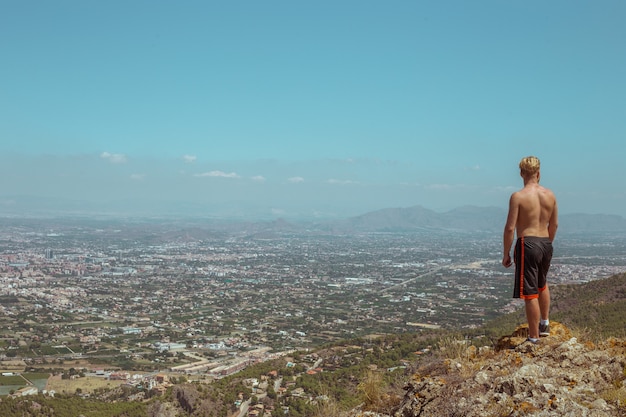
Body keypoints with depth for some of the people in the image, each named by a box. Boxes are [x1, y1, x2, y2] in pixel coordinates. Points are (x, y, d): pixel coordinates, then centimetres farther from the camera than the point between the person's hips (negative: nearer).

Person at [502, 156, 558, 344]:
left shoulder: (518, 196, -13)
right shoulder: (550, 195, 4)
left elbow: (510, 228, -14)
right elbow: (554, 224, 13)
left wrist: (506, 253, -5)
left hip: (527, 244, -6)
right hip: (546, 243, 7)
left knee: (530, 294, 0)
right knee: (542, 284, 30)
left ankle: (534, 338, 6)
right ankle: (545, 323, 42)